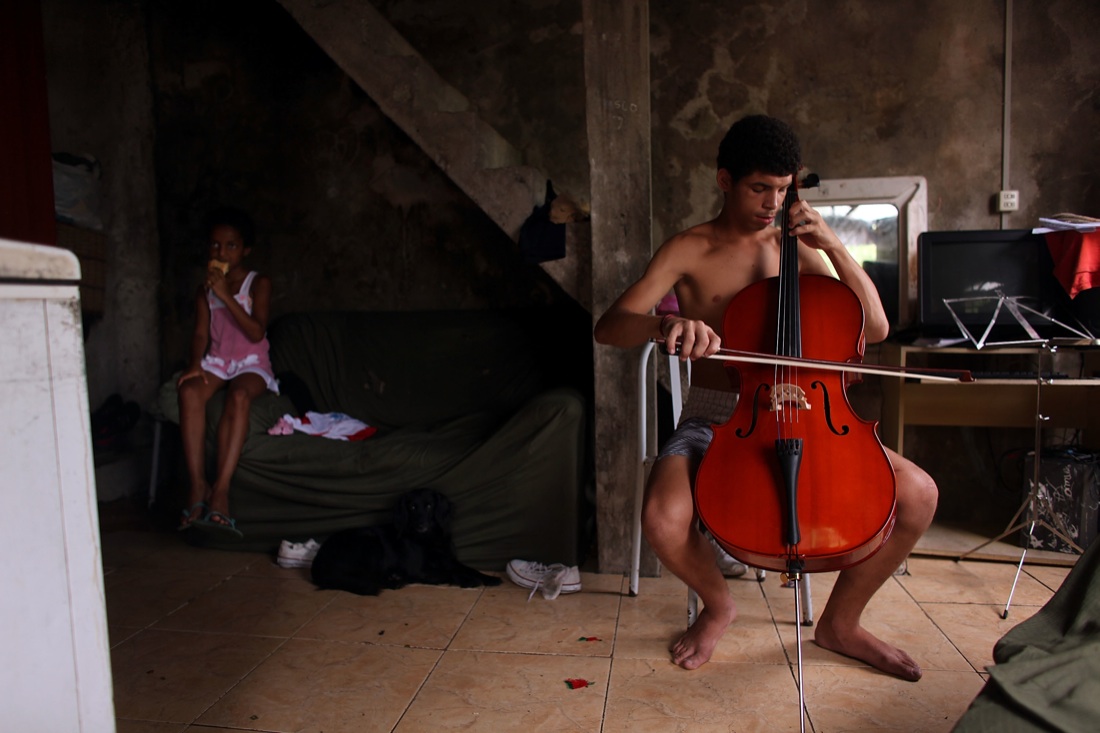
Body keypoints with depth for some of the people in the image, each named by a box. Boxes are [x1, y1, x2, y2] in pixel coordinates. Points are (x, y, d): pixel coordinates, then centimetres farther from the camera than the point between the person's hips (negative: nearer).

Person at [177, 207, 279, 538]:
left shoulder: (258, 283, 2)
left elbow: (256, 332, -11)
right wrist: (195, 363, -12)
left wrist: (226, 295, -17)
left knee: (239, 395, -38)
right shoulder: (205, 289, 15)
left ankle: (220, 491, -42)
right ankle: (198, 484, -33)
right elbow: (201, 332, 8)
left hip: (251, 363, -3)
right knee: (189, 390, -32)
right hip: (216, 361, 3)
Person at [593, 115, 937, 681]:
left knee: (919, 494, -14)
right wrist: (666, 325, -36)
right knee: (663, 519, -32)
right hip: (714, 418, -3)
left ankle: (841, 621, 12)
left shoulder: (795, 247, 11)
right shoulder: (689, 251, 0)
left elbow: (876, 327, 6)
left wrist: (834, 246, -5)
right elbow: (608, 327, -14)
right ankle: (717, 604, 6)